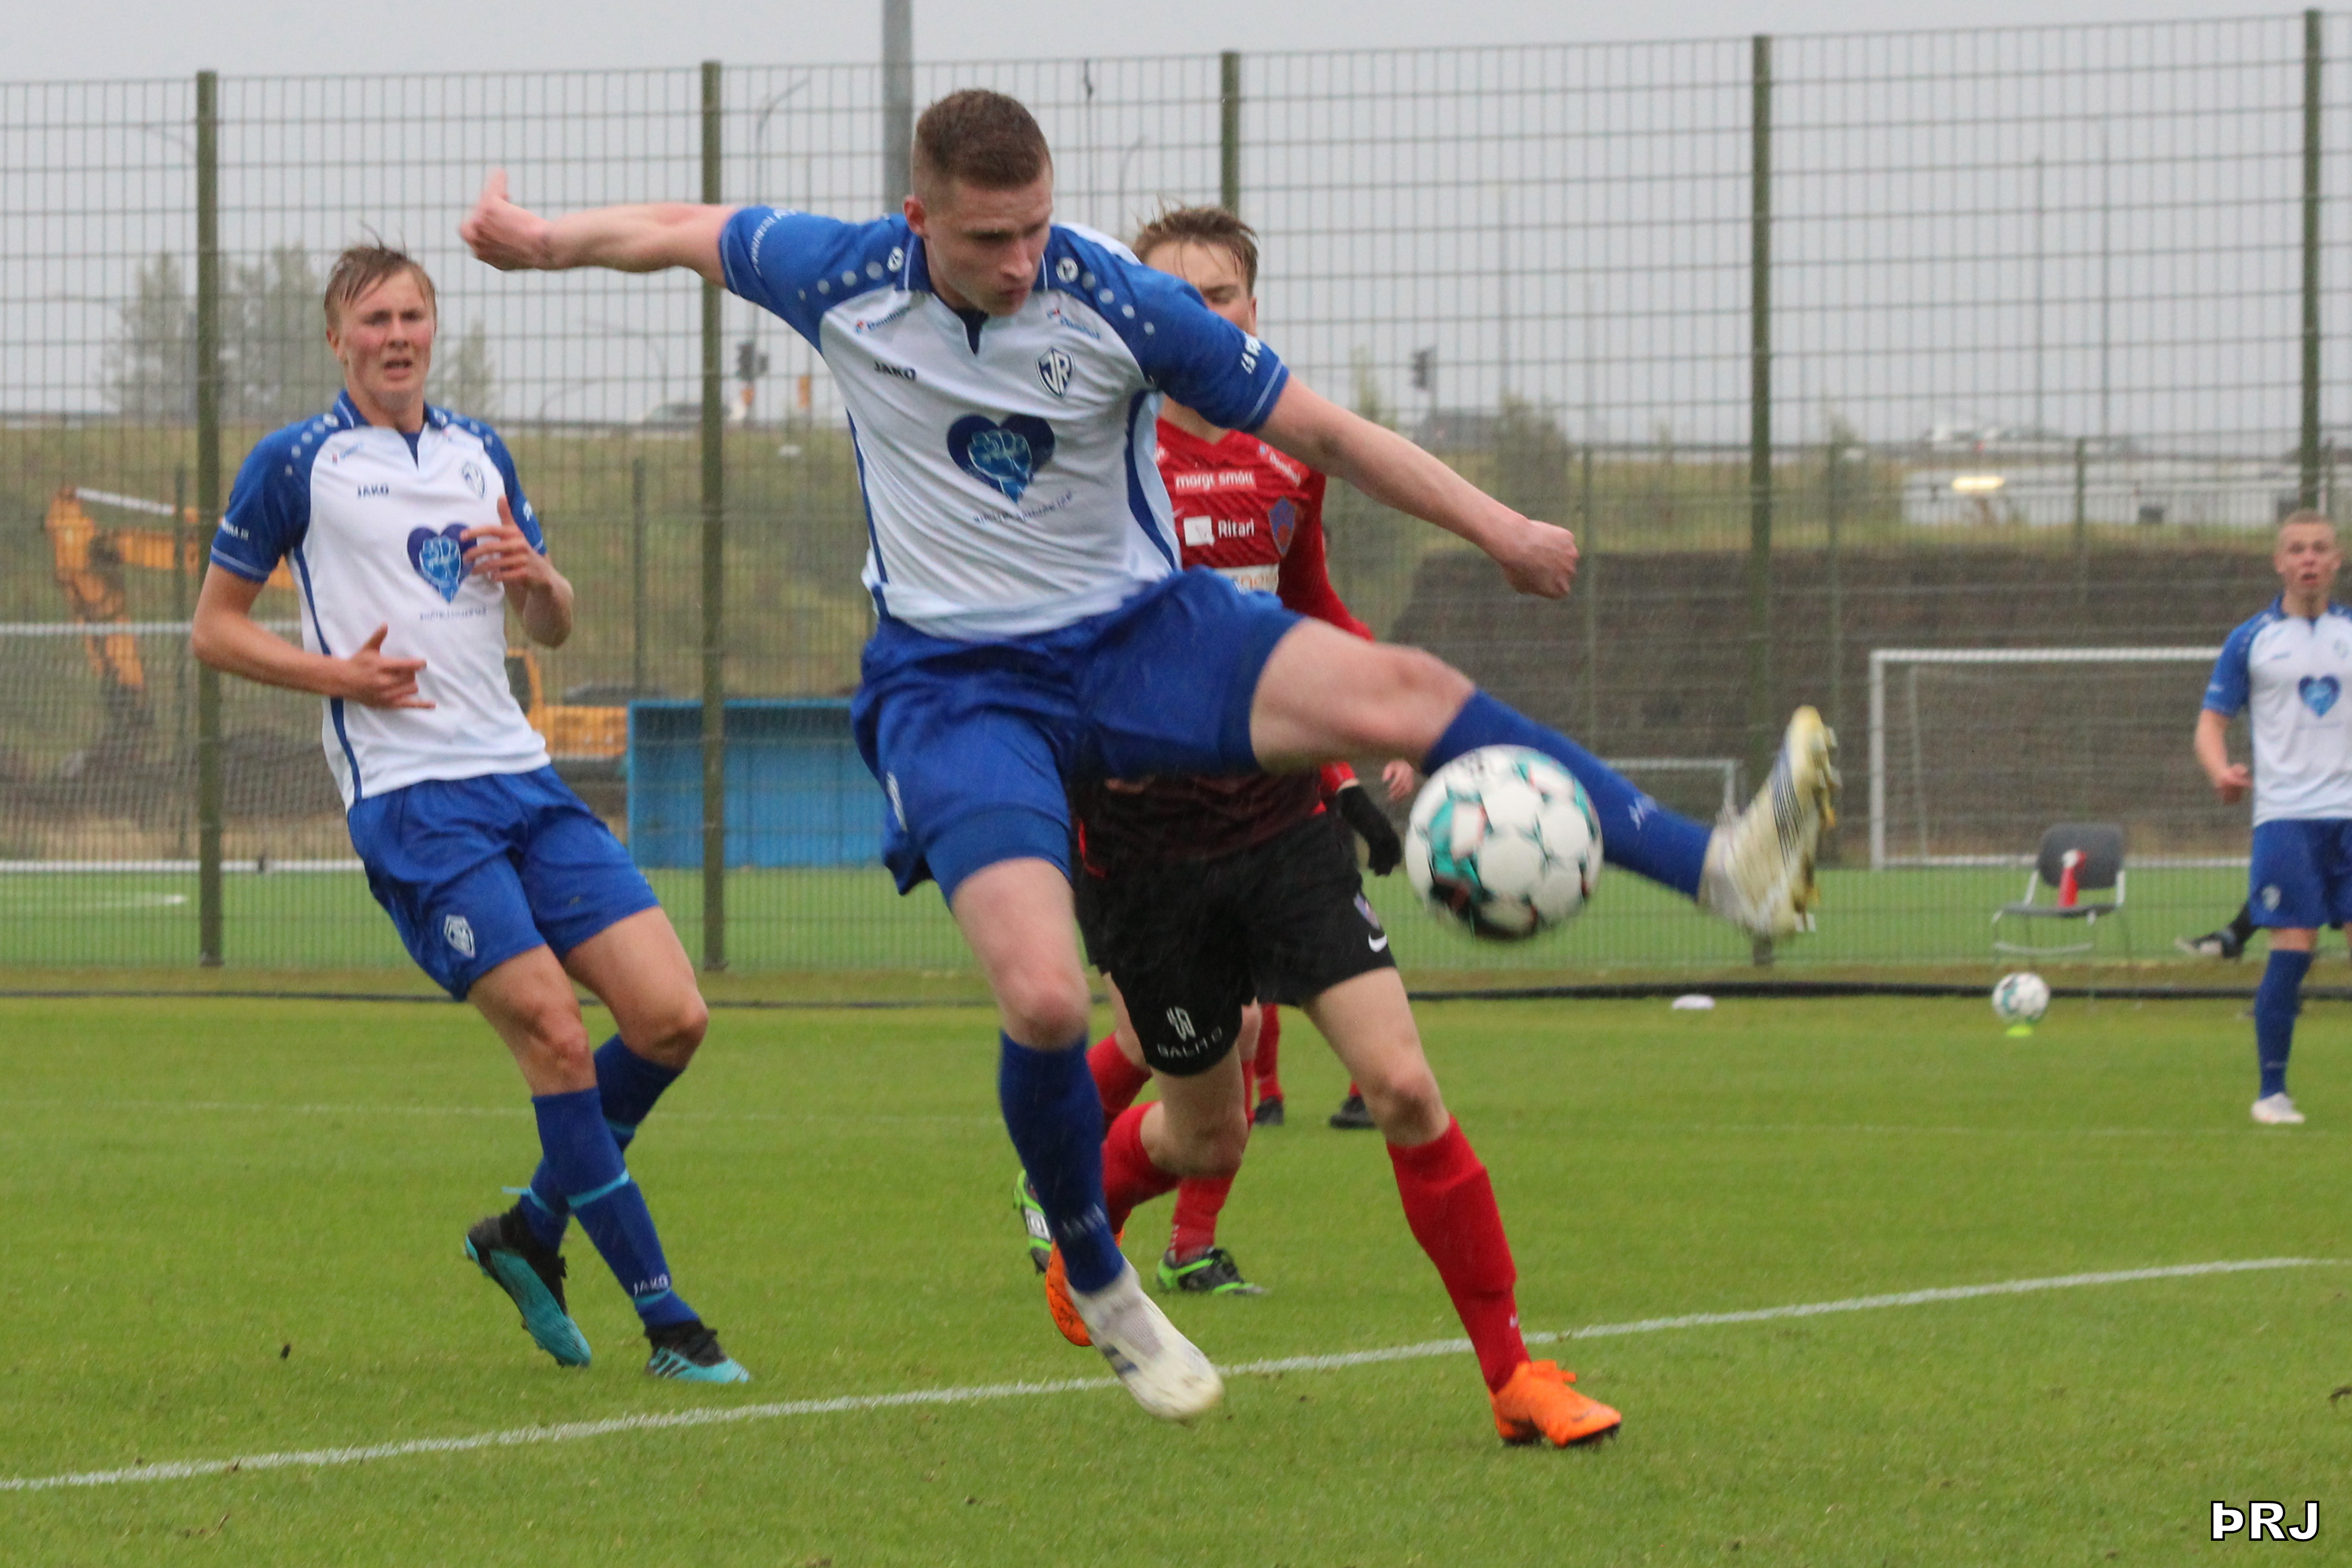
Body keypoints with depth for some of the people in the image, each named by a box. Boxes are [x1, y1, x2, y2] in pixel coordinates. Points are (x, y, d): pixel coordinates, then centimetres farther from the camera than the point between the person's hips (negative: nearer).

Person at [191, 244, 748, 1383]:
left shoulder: (479, 454, 17)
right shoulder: (295, 464, 1)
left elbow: (553, 628, 24)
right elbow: (215, 627, 5)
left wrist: (538, 578, 0)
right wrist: (338, 673, -11)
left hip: (523, 779, 6)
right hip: (409, 804, -6)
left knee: (670, 1018, -5)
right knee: (555, 1036, -15)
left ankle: (532, 1231, 16)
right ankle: (665, 1320, -8)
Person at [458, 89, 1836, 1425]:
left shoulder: (1117, 302, -13)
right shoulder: (845, 282, -10)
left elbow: (1321, 429, -7)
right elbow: (687, 231, 12)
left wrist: (1501, 529, -11)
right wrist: (544, 240, 23)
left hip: (1139, 634, 0)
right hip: (955, 684, 0)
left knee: (1399, 691, -27)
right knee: (1044, 1001, -22)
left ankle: (1721, 870, -31)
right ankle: (1100, 1289, 5)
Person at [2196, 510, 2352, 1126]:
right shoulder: (2251, 641, 5)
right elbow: (2212, 722, 6)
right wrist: (2221, 771, -14)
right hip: (2285, 814, -2)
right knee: (2292, 949, -10)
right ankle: (2271, 1090, 0)